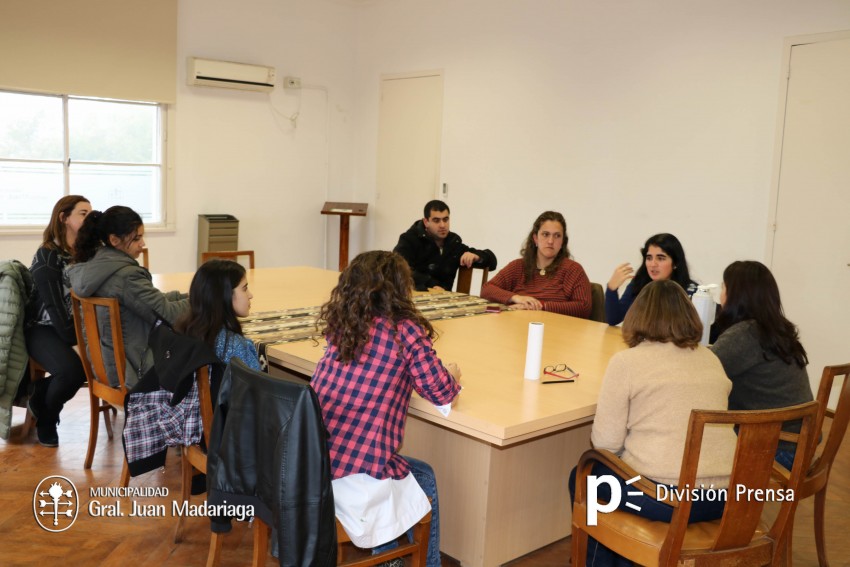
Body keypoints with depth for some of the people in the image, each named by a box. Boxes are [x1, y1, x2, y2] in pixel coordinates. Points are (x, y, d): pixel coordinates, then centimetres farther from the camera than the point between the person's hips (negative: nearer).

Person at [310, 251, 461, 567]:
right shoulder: (404, 329, -8)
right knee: (424, 478, 27)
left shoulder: (339, 324, 8)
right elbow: (441, 392, -6)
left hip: (307, 465, 6)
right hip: (358, 474, -6)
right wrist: (452, 375, 15)